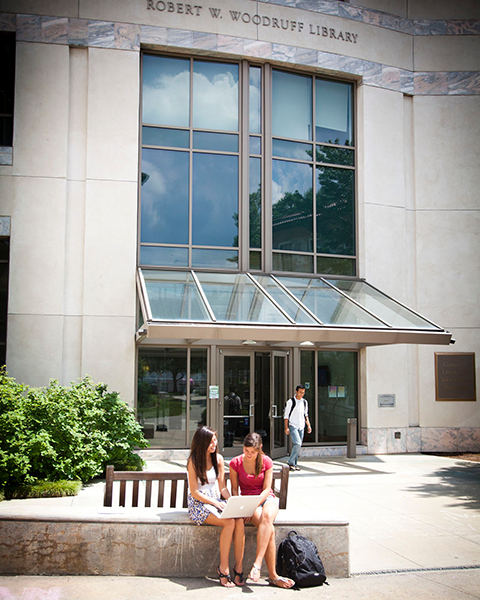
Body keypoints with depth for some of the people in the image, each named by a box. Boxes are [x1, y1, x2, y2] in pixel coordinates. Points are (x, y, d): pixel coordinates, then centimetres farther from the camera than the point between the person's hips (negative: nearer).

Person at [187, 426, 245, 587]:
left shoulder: (218, 459, 9)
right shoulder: (193, 461, -7)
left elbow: (222, 487, 10)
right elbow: (194, 492, -9)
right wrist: (216, 503, -18)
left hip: (217, 500, 5)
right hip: (199, 503, -5)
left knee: (239, 520, -26)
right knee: (229, 522, -30)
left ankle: (239, 567, -22)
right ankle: (223, 568, -19)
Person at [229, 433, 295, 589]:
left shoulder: (267, 462, -1)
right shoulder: (235, 463, -3)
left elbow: (266, 489, -4)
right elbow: (234, 489, 1)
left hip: (266, 498, 1)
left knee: (267, 516, -38)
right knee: (270, 528, -31)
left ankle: (257, 564, -40)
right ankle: (272, 575, -28)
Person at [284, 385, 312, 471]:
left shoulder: (305, 402, 12)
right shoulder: (291, 402, -5)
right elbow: (286, 415, -4)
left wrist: (308, 425, 13)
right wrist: (286, 427, -10)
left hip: (301, 427, 6)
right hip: (293, 426, -6)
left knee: (298, 446, 6)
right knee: (297, 444, -18)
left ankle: (294, 464, 14)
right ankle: (291, 462, -6)